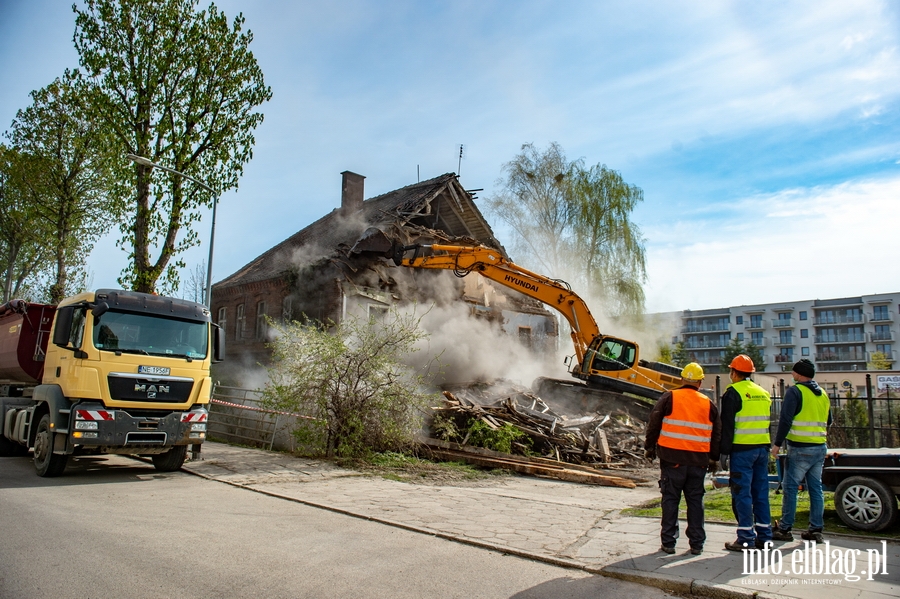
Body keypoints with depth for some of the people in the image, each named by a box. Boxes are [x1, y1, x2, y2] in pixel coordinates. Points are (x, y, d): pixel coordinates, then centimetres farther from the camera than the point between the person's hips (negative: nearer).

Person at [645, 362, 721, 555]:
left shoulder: (669, 398, -3)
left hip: (672, 458, -3)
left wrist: (649, 447, 8)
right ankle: (696, 543, 16)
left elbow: (653, 424, -3)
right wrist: (713, 458, 21)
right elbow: (717, 434, 12)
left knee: (670, 499, 4)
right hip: (698, 460, 3)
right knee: (695, 500, 12)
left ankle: (668, 542, 7)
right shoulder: (708, 404, 7)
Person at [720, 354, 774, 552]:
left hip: (742, 449, -7)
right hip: (762, 447, 7)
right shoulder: (763, 393, 14)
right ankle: (764, 537, 17)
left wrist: (724, 450, -7)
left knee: (742, 493, -3)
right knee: (761, 493, 12)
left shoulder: (733, 392, -9)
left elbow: (727, 425, -12)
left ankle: (746, 539, 0)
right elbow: (766, 422, 20)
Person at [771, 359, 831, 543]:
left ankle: (784, 529, 2)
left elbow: (785, 419, -16)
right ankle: (816, 529, 14)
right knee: (816, 488, 11)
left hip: (800, 449, -7)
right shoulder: (823, 394, 13)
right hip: (820, 448, 7)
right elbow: (828, 421, 22)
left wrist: (777, 443, -12)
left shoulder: (795, 391, -11)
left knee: (790, 487, -1)